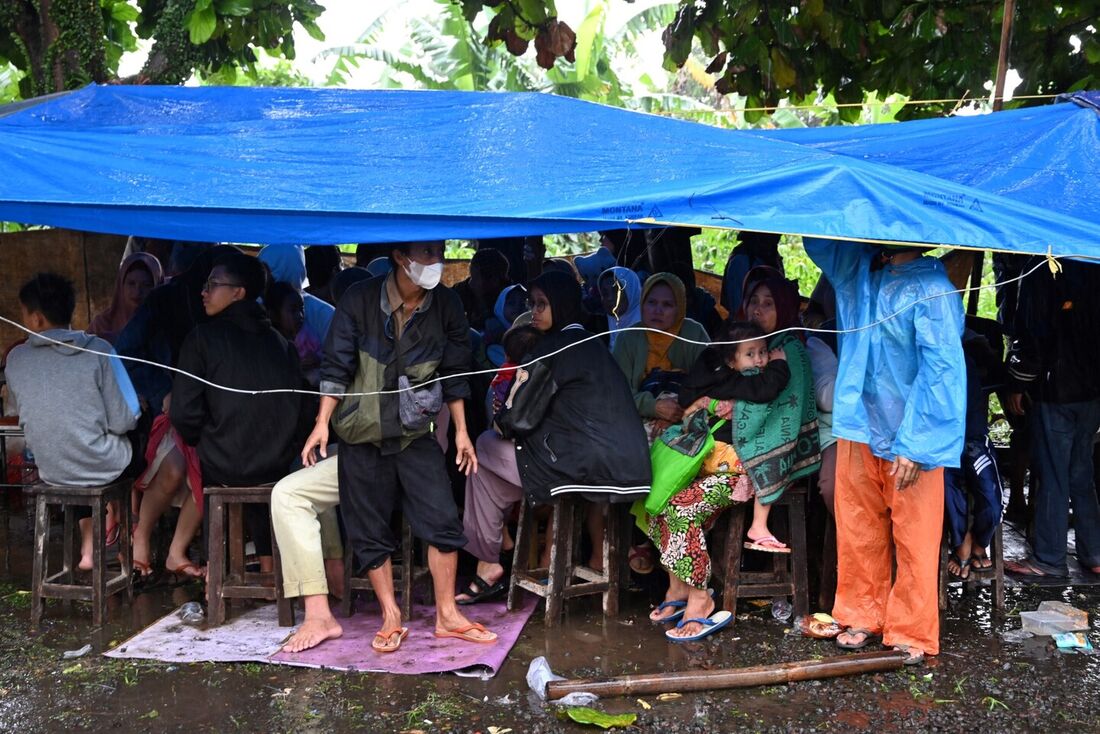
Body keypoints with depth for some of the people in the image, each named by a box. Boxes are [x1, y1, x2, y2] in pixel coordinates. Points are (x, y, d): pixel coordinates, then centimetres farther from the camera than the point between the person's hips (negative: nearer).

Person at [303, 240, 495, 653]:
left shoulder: (446, 306, -2)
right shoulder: (360, 300, -9)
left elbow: (453, 374, 6)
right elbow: (337, 366, -5)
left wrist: (461, 431, 6)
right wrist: (322, 423, -10)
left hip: (416, 433, 2)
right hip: (362, 434, -1)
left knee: (443, 521, -4)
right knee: (370, 531, 4)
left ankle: (446, 615, 9)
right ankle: (391, 618, 17)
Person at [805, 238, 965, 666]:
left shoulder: (933, 292, -14)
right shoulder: (858, 269, 7)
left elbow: (939, 370, -18)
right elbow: (818, 238, 19)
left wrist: (915, 445, -20)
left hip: (910, 439, -6)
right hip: (859, 429, 6)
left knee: (913, 541, 3)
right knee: (858, 532, 13)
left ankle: (911, 634, 15)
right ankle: (862, 616, 28)